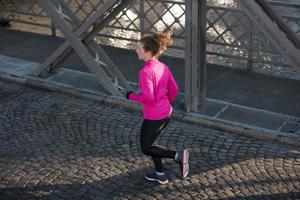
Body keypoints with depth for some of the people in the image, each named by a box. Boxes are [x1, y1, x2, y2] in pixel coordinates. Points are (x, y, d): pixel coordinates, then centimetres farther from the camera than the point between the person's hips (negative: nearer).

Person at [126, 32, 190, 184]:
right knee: (150, 142, 26)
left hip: (153, 117, -8)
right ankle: (160, 175, 34)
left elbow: (148, 98, -27)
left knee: (146, 148, 13)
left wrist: (131, 96, -10)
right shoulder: (163, 67, 0)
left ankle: (178, 155, -6)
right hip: (166, 113, 8)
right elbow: (174, 90, 7)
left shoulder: (145, 71, -24)